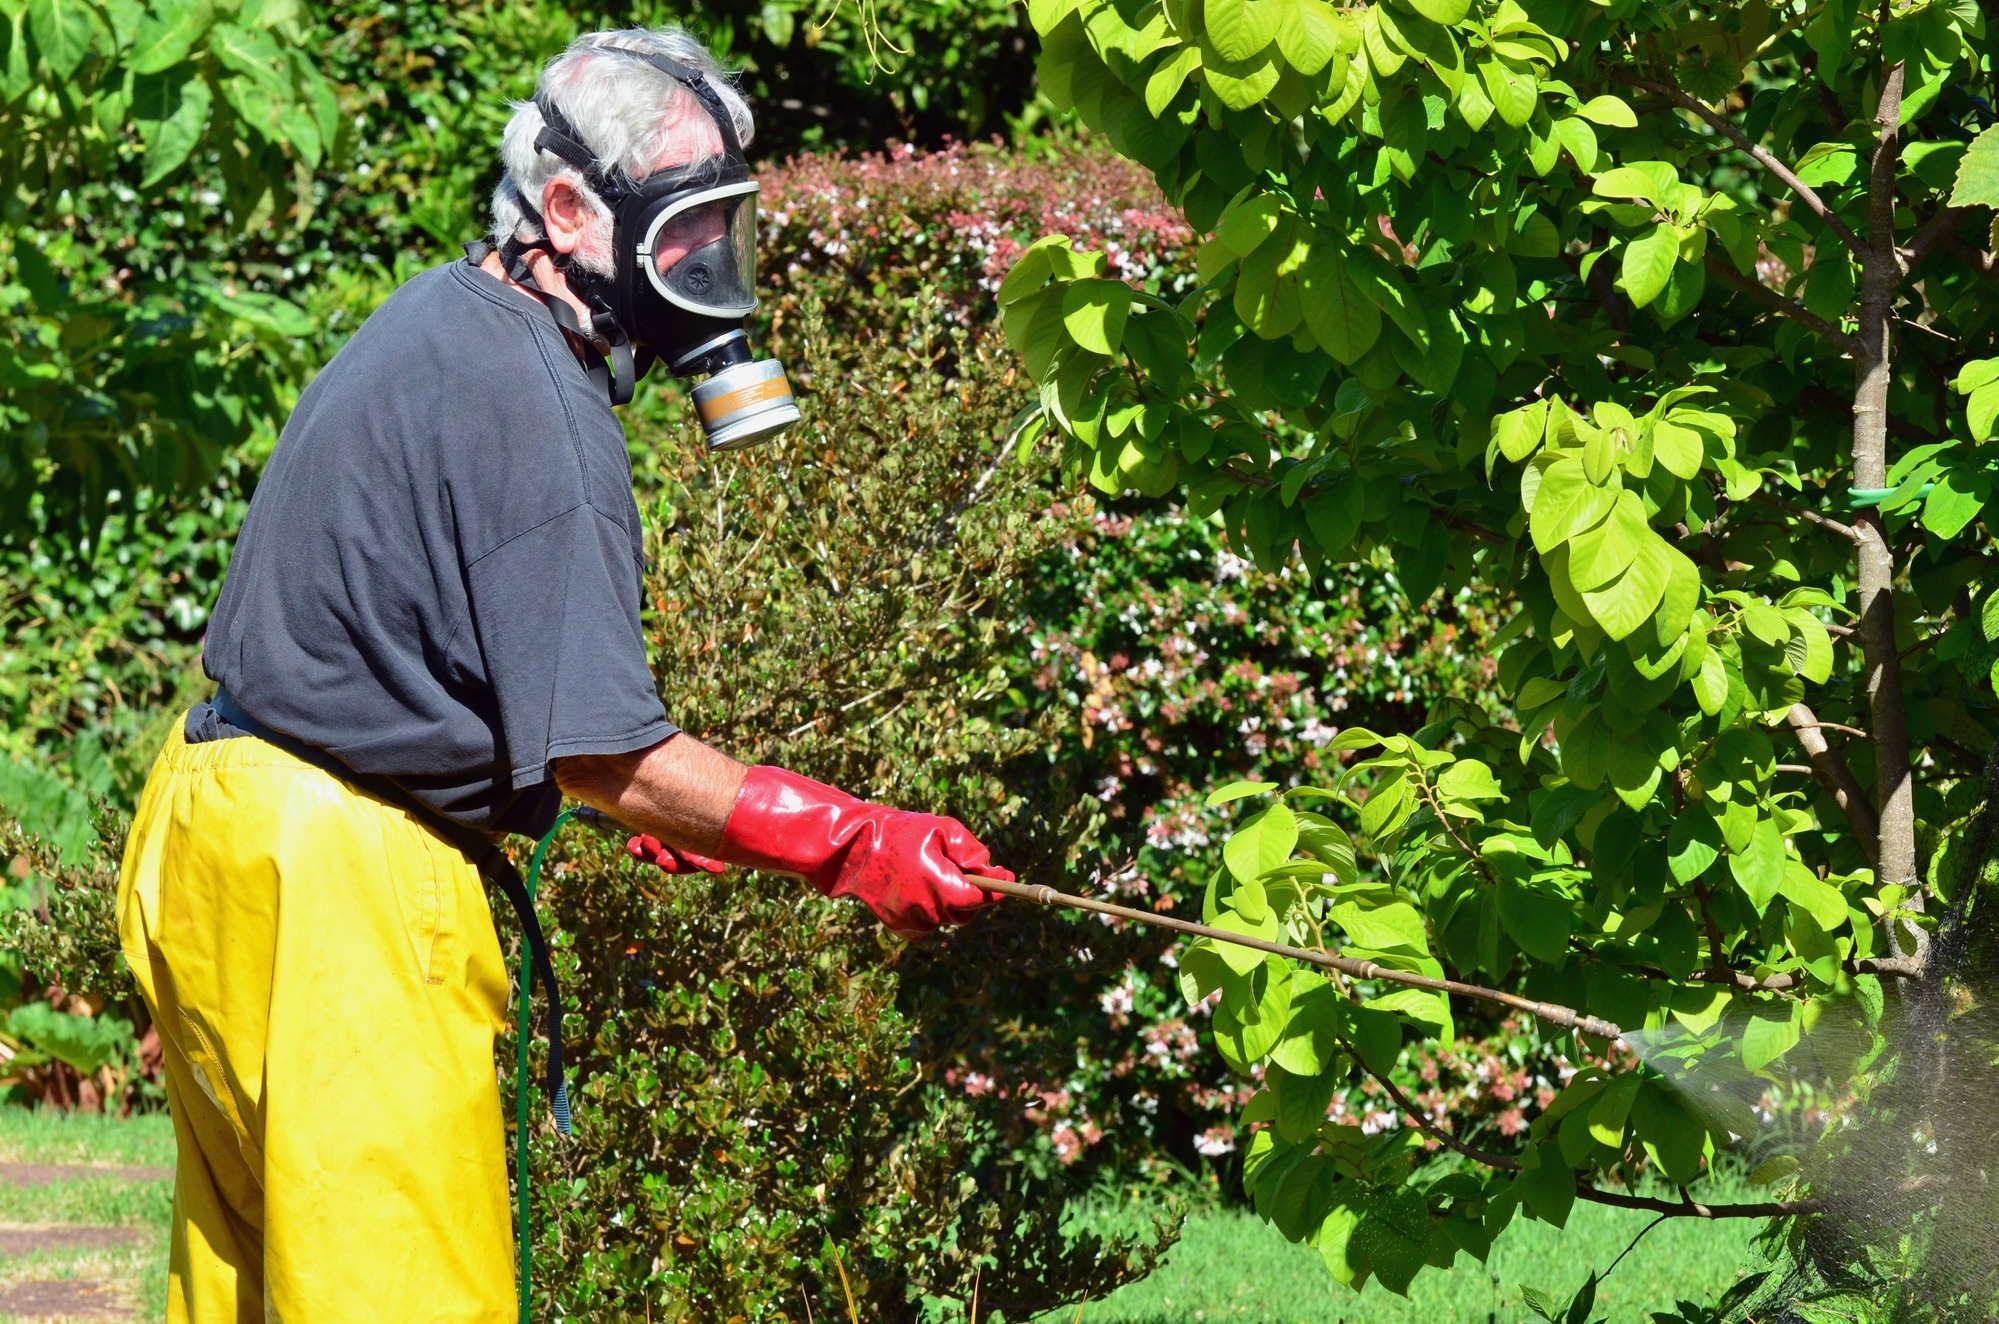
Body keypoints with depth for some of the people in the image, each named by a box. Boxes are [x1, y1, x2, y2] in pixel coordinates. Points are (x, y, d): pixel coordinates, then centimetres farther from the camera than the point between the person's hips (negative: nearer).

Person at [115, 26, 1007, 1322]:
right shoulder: (538, 411, -19)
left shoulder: (442, 322, 12)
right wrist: (854, 846, -18)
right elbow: (597, 752, -21)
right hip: (336, 892, -11)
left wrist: (658, 800, 14)